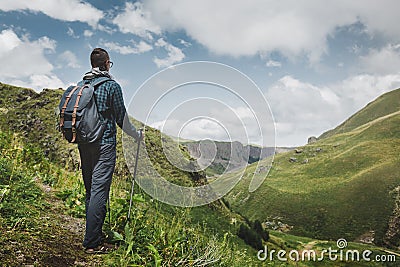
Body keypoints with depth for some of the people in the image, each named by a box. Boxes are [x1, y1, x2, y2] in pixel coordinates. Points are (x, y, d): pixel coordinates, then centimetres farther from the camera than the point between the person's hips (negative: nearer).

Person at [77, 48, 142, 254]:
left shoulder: (80, 85, 10)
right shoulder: (112, 86, -7)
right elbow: (121, 118, -4)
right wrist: (137, 135, 12)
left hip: (84, 144, 7)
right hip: (104, 144, -6)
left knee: (90, 190, 14)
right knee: (99, 191, -5)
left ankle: (94, 235, 24)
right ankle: (92, 242, -2)